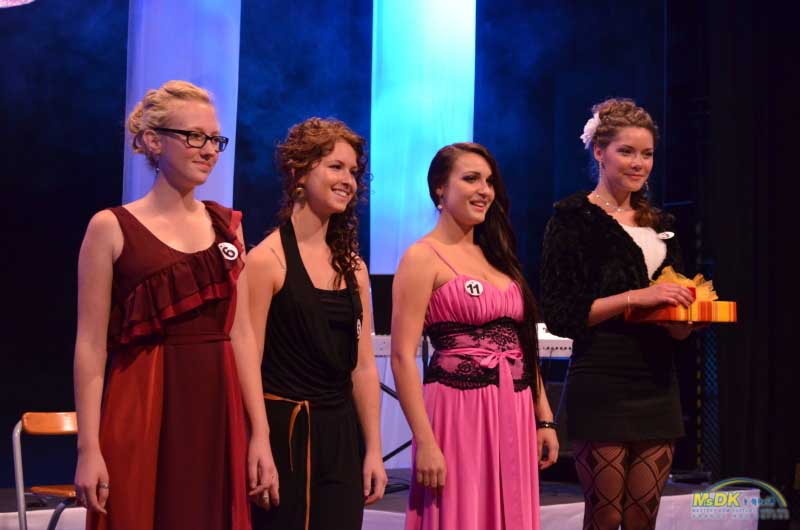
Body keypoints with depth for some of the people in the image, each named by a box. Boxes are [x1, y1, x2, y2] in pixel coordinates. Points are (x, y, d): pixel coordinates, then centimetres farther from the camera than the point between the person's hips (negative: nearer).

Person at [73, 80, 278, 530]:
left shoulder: (226, 224, 10)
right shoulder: (112, 228, -3)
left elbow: (241, 334, 8)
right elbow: (91, 345, -6)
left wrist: (261, 434, 2)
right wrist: (89, 448, -12)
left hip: (216, 412, 4)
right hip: (143, 413, -4)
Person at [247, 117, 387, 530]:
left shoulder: (352, 265, 11)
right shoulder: (268, 259, -8)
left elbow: (363, 366, 13)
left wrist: (373, 450, 10)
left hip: (340, 433, 6)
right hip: (284, 431, -6)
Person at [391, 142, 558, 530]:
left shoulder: (496, 255, 17)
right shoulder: (423, 257, -5)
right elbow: (402, 357, -12)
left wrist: (544, 419, 12)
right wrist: (425, 442, -18)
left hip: (514, 418, 7)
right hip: (460, 413, -7)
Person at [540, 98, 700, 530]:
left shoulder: (659, 224, 16)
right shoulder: (574, 218, -2)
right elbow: (560, 315, -10)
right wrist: (635, 297, -18)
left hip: (657, 386, 6)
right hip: (602, 385, -6)